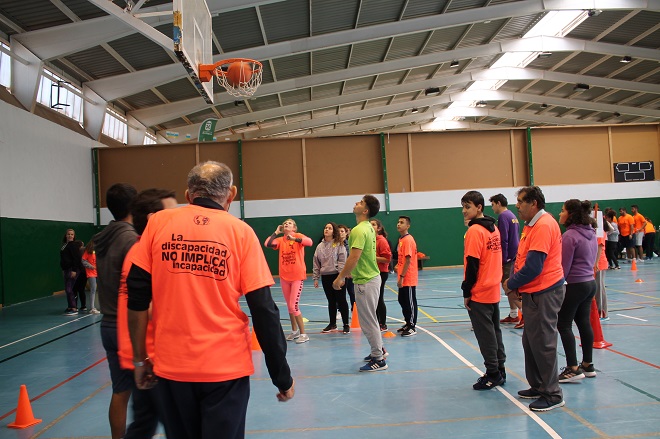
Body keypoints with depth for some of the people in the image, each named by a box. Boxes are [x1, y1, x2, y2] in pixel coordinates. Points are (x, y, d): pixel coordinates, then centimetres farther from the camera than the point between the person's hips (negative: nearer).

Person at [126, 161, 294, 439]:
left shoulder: (158, 223, 1)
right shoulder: (240, 231, -4)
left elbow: (136, 298, 0)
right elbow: (264, 312, -8)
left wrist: (140, 359, 11)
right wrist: (282, 377, 0)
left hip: (171, 366, 2)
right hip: (225, 367, -2)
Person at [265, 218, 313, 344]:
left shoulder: (298, 236, -3)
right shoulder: (280, 240, 7)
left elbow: (309, 242, -24)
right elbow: (267, 244, -12)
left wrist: (293, 238, -31)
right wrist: (276, 232, -3)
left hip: (297, 276, -5)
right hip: (284, 276, 5)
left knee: (294, 306, -10)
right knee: (290, 305, 15)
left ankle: (303, 334, 1)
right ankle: (294, 331, 31)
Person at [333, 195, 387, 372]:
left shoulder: (359, 230, -20)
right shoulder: (369, 228, 10)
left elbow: (353, 258, -25)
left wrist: (340, 277, -16)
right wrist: (344, 275, 20)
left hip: (365, 281, -10)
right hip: (372, 277, 10)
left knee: (368, 321, -1)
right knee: (370, 318, 22)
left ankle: (379, 360, 8)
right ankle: (379, 350, 34)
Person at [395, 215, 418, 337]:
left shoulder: (408, 240, -16)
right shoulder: (401, 239, 12)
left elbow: (408, 260, -21)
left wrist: (402, 276, -21)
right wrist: (398, 266, 11)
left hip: (408, 278, -10)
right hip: (403, 278, 10)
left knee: (410, 302, 0)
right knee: (402, 300, 17)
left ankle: (412, 327, 9)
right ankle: (408, 324, 30)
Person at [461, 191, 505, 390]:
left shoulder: (474, 230, -16)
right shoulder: (494, 228, 9)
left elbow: (472, 264, -18)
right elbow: (498, 257, 13)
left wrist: (466, 292, -13)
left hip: (479, 292, -8)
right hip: (494, 290, 8)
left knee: (485, 334, 1)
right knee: (495, 330, 15)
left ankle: (493, 374, 8)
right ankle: (500, 370, 23)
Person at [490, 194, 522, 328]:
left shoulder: (503, 216, -13)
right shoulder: (512, 216, 15)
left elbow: (503, 241, -19)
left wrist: (502, 260, -17)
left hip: (508, 258, -10)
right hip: (514, 257, 10)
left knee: (509, 288, -8)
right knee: (508, 287, 15)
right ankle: (513, 315, 20)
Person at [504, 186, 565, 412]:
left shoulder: (544, 225, -19)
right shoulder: (531, 225, 13)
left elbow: (533, 266, -23)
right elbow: (521, 257, 16)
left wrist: (512, 283, -10)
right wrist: (513, 279, 1)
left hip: (544, 292, -10)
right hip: (533, 292, 10)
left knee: (543, 343, -3)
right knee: (530, 341, 16)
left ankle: (553, 395, 8)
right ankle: (538, 387, 28)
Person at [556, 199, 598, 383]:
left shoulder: (570, 235, -18)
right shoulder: (591, 233, 8)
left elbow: (564, 266, -16)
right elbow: (593, 260, 15)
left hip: (575, 285, -9)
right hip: (590, 283, 9)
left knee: (564, 324, -1)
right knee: (584, 323, 15)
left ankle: (573, 369, -1)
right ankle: (588, 365, 22)